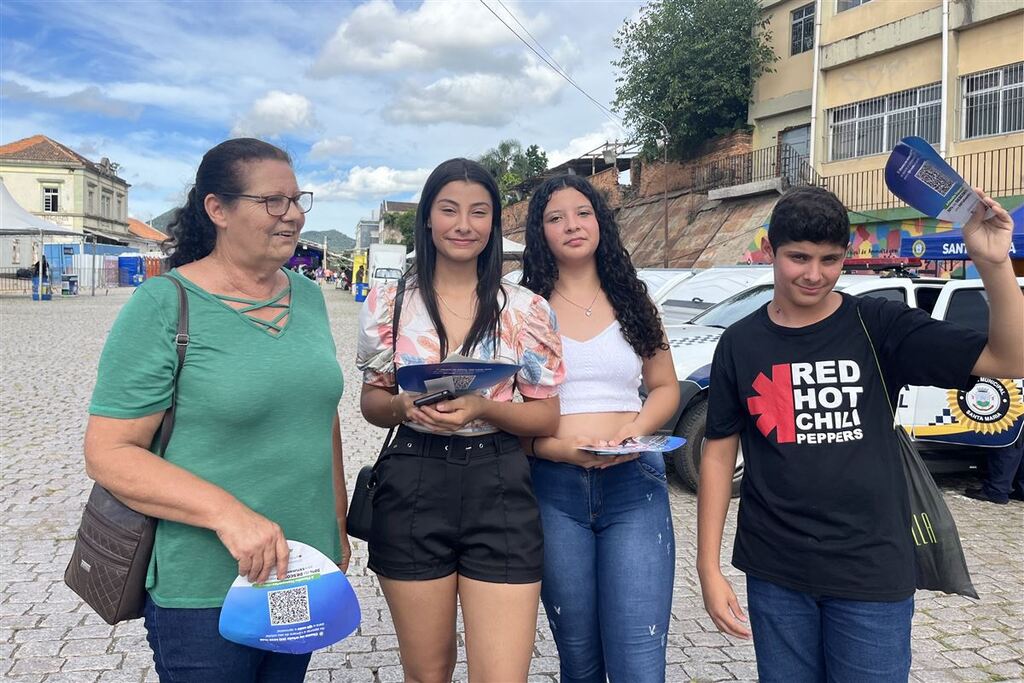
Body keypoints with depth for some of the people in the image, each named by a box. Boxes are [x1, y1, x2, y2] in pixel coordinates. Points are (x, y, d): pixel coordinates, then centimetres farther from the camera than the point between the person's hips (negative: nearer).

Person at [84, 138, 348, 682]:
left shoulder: (307, 296, 5)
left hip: (302, 575, 6)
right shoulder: (163, 307, -13)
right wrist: (227, 512, -26)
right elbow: (108, 454, -15)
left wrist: (337, 527, 15)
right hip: (204, 593, -5)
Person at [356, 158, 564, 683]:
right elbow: (371, 403, 10)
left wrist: (484, 408, -16)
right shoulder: (388, 303, 3)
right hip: (411, 490, 1)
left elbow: (547, 417, 2)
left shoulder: (526, 310, 0)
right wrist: (405, 405, -13)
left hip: (499, 492, -1)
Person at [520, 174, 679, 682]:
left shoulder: (632, 302, 10)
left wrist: (636, 429, -6)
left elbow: (665, 387, 15)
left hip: (634, 486, 1)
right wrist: (558, 448, -18)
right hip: (553, 490, -1)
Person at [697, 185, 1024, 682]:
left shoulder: (879, 327, -4)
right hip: (775, 574, 2)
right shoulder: (741, 344, 0)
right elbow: (719, 455, 2)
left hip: (872, 572, -1)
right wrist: (709, 567, 0)